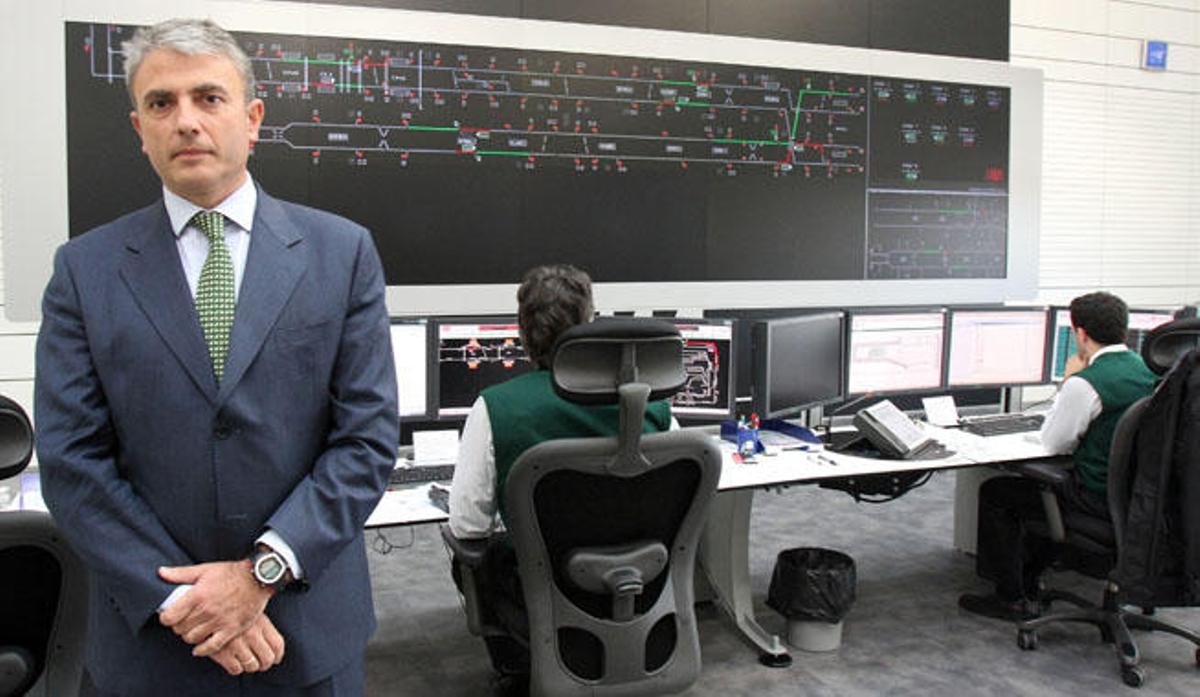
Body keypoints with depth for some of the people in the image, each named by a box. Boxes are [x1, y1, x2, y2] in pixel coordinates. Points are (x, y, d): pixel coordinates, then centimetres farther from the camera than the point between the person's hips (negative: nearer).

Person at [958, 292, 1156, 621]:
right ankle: (1027, 577, 40)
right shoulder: (1145, 369, 4)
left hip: (1098, 500, -9)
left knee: (994, 492, 4)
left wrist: (1066, 384, -2)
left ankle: (1011, 598, 11)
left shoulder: (1085, 384, -22)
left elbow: (1053, 443, -8)